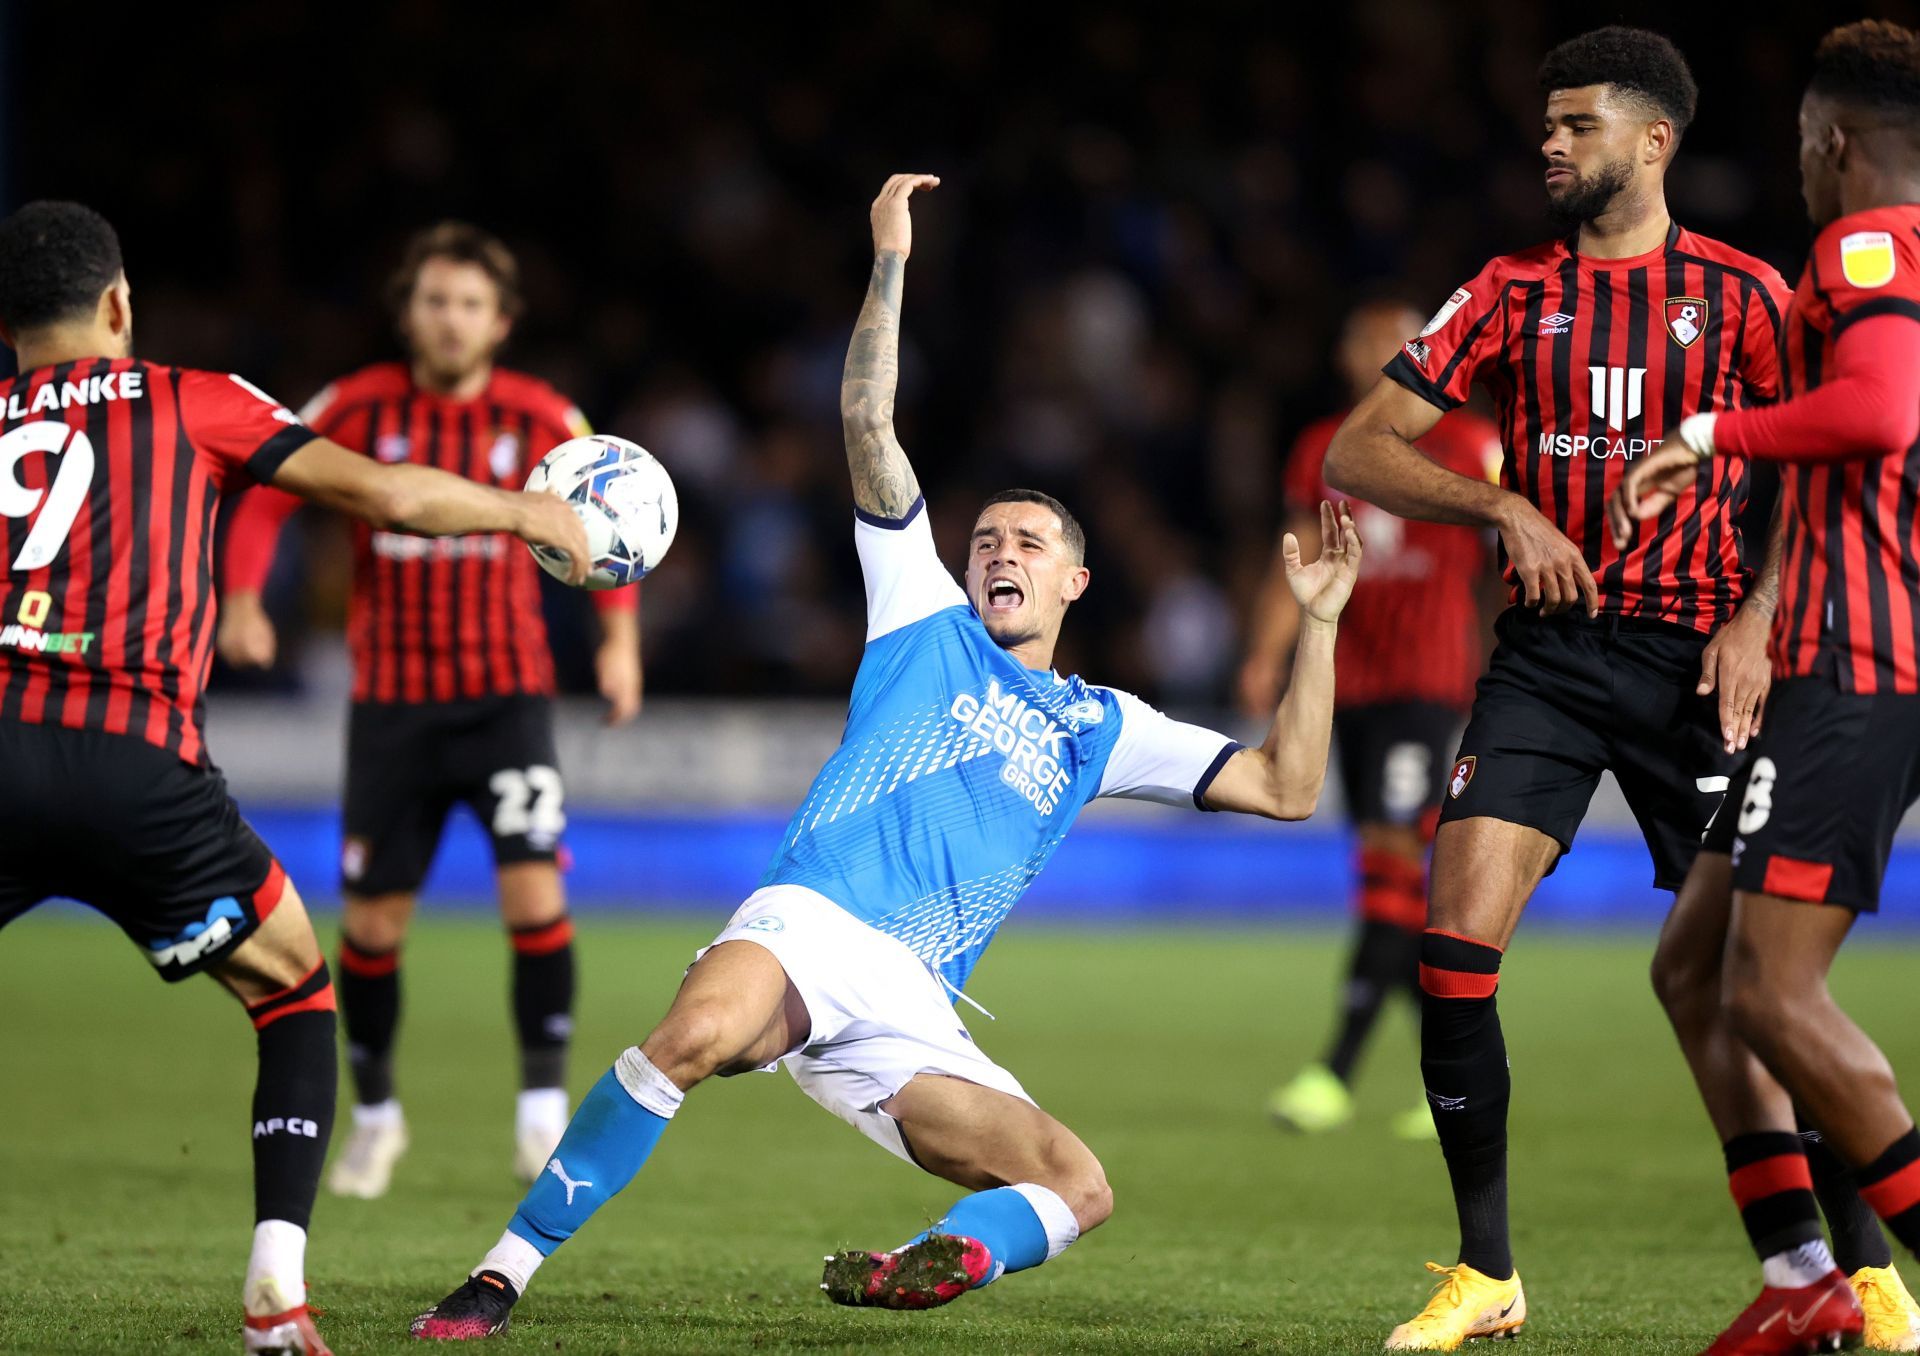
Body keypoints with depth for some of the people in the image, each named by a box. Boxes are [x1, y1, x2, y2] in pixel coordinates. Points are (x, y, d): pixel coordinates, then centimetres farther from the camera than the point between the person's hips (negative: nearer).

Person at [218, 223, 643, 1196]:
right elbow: (263, 493, 2)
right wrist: (242, 598, -13)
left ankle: (545, 1106, -5)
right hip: (391, 697, 1)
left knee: (534, 889, -18)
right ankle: (374, 1114, 25)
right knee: (373, 920, 3)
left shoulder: (543, 420, -4)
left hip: (507, 691, -1)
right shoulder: (358, 409, -5)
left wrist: (619, 639, 3)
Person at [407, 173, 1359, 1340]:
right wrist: (891, 261, 8)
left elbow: (1285, 787, 23)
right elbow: (870, 425, 13)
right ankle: (503, 1277, -32)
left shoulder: (1102, 728, 27)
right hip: (812, 927, -4)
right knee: (697, 1034, -37)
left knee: (1080, 1187, -15)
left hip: (912, 1021, 4)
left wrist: (1318, 625, 16)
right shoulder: (927, 620, 20)